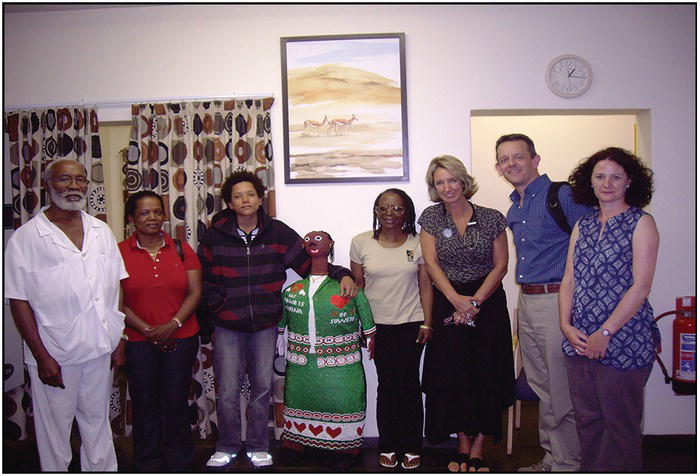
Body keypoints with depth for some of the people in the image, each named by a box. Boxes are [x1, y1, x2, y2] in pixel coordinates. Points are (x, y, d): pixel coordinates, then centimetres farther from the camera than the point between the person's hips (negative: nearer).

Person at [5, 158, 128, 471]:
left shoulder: (102, 231, 5)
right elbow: (19, 302, -8)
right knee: (54, 430, 12)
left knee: (98, 422, 18)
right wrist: (42, 357, -11)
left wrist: (119, 340, 6)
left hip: (100, 350, 4)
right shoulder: (25, 238, -8)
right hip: (55, 355, -4)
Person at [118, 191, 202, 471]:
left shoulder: (181, 249, 3)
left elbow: (195, 292, 0)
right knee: (145, 405, 9)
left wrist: (172, 325, -12)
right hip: (139, 341, -1)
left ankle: (179, 464, 26)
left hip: (181, 339, 1)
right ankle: (148, 466, 28)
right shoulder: (119, 253, -2)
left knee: (175, 403, 8)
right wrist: (147, 330, -11)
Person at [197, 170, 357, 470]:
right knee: (227, 390, 2)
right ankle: (227, 447, 25)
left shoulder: (278, 233, -1)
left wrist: (342, 275, -12)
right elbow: (204, 277, 5)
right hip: (227, 326, -1)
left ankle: (257, 446, 29)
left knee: (262, 387, 10)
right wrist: (218, 307, -4)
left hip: (265, 325, 1)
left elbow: (309, 263, 1)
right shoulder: (216, 235, -2)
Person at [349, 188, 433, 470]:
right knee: (387, 385, 5)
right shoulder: (361, 243, 0)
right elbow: (358, 286, 5)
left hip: (410, 324, 0)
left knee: (409, 383, 3)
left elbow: (426, 286, 3)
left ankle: (411, 447, 18)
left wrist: (427, 323, -2)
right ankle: (388, 447, 20)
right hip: (377, 325, 0)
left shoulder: (418, 244, 0)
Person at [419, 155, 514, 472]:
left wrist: (475, 301, -12)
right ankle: (463, 444, 18)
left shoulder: (492, 219, 0)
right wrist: (456, 300, -16)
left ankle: (478, 448, 15)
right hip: (447, 303, 1)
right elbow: (432, 264, -4)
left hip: (488, 302, 0)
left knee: (486, 375, 1)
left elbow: (500, 265, -1)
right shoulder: (431, 217, 2)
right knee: (453, 374, 1)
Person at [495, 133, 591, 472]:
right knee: (541, 388, 18)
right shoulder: (514, 209, 14)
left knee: (563, 393, 2)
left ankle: (567, 464, 19)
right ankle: (551, 458, 32)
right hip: (526, 302, 9)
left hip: (558, 301, -8)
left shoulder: (563, 196, -12)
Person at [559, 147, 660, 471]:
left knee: (620, 426, 6)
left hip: (623, 341, -5)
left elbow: (640, 287, -11)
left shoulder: (641, 223, -3)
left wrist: (605, 333, -14)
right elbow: (569, 280, 10)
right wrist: (566, 325, -4)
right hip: (580, 341, 5)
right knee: (587, 421, 13)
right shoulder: (583, 226, 13)